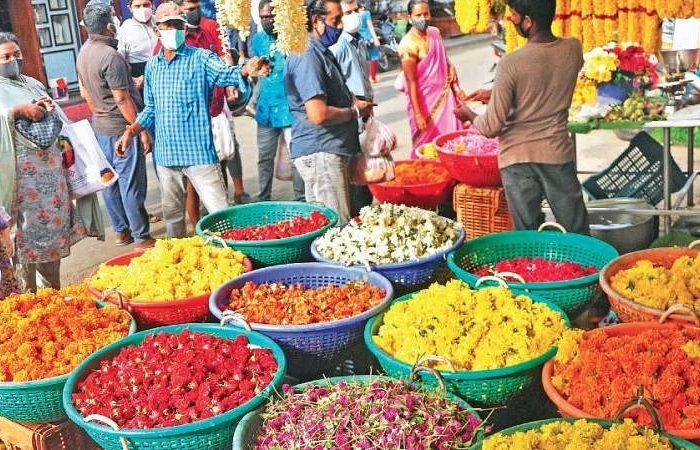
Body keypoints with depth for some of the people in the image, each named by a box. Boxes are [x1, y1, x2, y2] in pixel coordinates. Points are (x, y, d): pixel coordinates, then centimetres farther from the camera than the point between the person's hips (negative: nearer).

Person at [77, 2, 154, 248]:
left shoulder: (84, 52, 7)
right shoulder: (110, 56, -20)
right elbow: (122, 99, -21)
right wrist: (142, 130, -16)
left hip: (100, 126, 9)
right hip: (121, 127, -9)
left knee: (110, 181, 14)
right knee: (131, 183, -2)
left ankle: (122, 231, 26)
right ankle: (142, 237, 4)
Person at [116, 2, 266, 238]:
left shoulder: (201, 58, -5)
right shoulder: (152, 66, 10)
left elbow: (225, 73, -25)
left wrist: (246, 70, -47)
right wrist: (130, 132, 7)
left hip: (198, 152, -5)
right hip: (165, 154, 5)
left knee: (220, 212, -5)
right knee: (172, 213, 17)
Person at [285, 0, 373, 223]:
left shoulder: (322, 53, 14)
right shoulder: (306, 57, -17)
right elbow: (319, 114, -26)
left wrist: (354, 102, 9)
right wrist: (355, 111, -10)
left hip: (332, 151, 10)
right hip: (320, 154, -10)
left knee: (340, 223, 15)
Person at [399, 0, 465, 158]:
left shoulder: (435, 32, 4)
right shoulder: (408, 44, -18)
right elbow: (411, 82, -18)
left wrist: (456, 88, 11)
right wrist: (417, 114, -20)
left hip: (445, 95, 7)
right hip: (425, 101, -7)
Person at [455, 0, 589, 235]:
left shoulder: (511, 64, -16)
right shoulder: (574, 50, -2)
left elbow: (492, 127, -13)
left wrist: (469, 115, 7)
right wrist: (494, 94, 19)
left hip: (518, 157, -3)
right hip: (558, 154, 3)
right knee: (578, 235, 13)